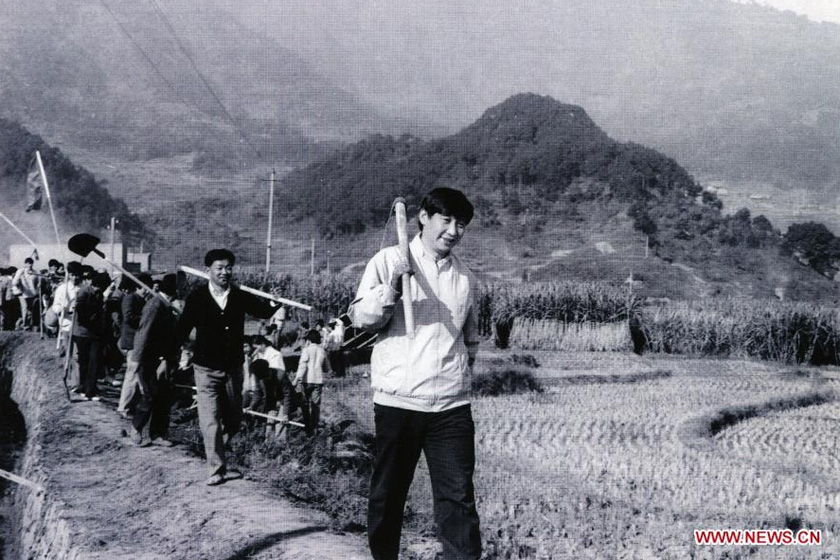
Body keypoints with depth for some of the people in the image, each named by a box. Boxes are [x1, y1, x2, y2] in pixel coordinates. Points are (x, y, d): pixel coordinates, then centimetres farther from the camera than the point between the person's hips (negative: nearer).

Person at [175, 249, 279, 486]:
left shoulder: (240, 297, -1)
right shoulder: (196, 298, -7)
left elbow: (262, 312, 8)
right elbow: (182, 330, -4)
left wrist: (273, 304, -13)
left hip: (233, 367, 4)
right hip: (206, 369, -3)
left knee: (233, 420, 14)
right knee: (211, 420, -7)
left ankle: (215, 453, 36)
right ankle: (217, 469, 0)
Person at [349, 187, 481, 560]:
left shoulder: (465, 278, 14)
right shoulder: (389, 260, 1)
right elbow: (360, 318, -5)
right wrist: (390, 289, -20)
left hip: (452, 405, 3)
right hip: (398, 401, -3)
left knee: (458, 496, -1)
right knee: (388, 491, 8)